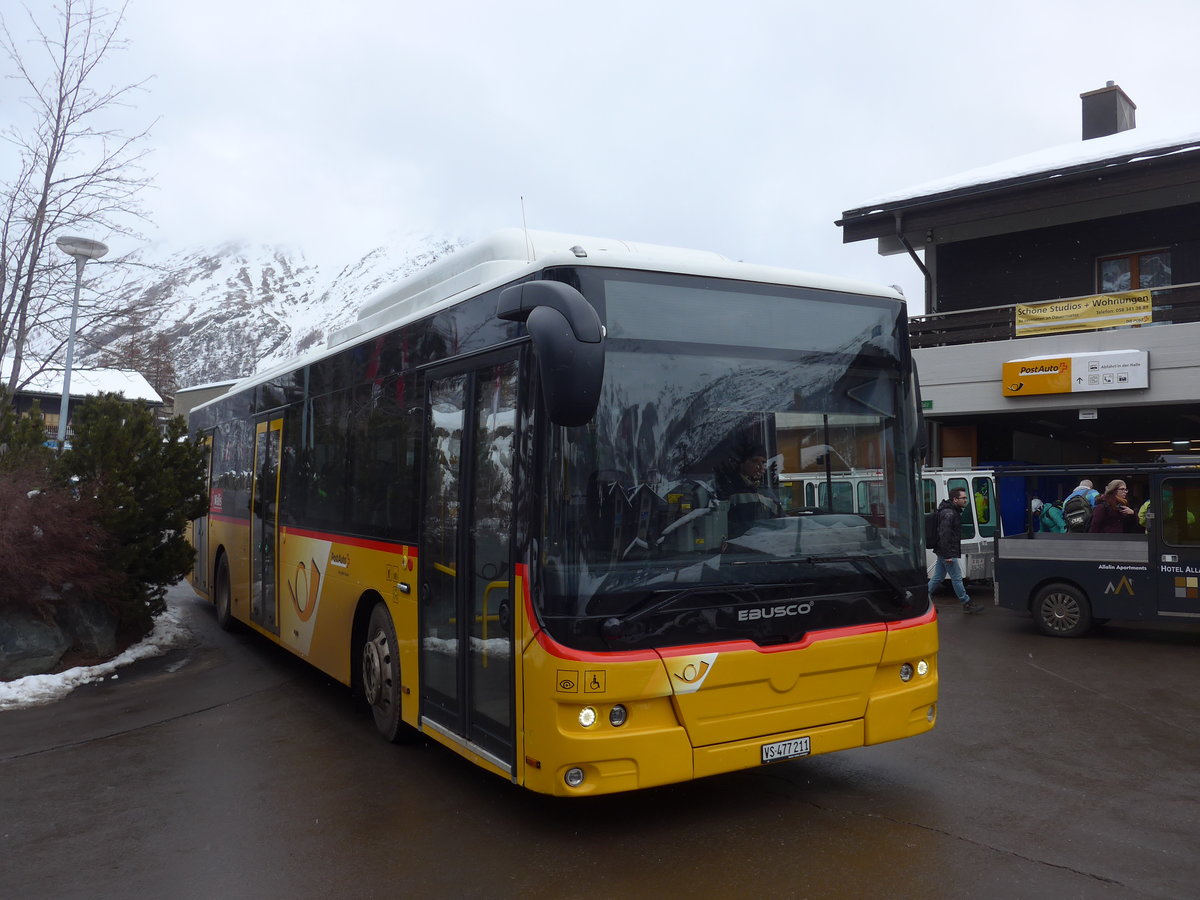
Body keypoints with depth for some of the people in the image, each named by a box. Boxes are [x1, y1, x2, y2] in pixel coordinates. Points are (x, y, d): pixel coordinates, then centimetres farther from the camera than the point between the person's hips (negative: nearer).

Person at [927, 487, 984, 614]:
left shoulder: (953, 512, 16)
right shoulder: (948, 514, -18)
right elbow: (944, 535, -24)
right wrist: (947, 555, -25)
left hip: (942, 552, 11)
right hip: (948, 553, -11)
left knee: (937, 577, 13)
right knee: (957, 578, 0)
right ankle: (967, 604, 9)